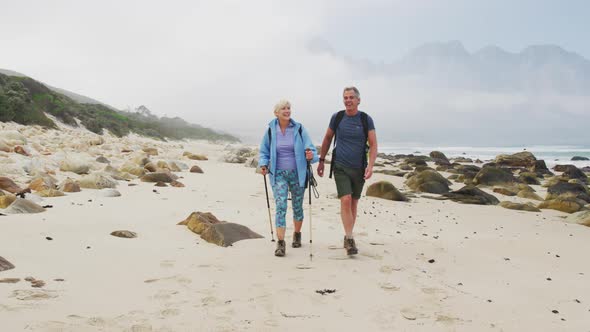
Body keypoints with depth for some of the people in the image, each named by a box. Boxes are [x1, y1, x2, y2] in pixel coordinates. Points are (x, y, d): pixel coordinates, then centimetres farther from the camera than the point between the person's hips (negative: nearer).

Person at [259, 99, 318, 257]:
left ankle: (297, 235, 38)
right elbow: (264, 152, 10)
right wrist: (263, 164, -7)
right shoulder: (270, 130, -2)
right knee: (280, 206, -13)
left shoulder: (299, 129, -4)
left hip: (297, 173, 1)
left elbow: (310, 149, -4)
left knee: (297, 207, 14)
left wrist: (310, 155, -26)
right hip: (278, 174, -1)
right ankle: (280, 243, -12)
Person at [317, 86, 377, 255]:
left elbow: (373, 145, -5)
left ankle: (348, 237, 24)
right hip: (340, 167, -1)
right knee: (346, 200, -16)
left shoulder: (366, 119, -3)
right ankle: (349, 239, -12)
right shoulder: (337, 117, 0)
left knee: (353, 203, 10)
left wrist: (370, 165, -19)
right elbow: (327, 138, 12)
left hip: (359, 168, 1)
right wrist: (321, 160, 12)